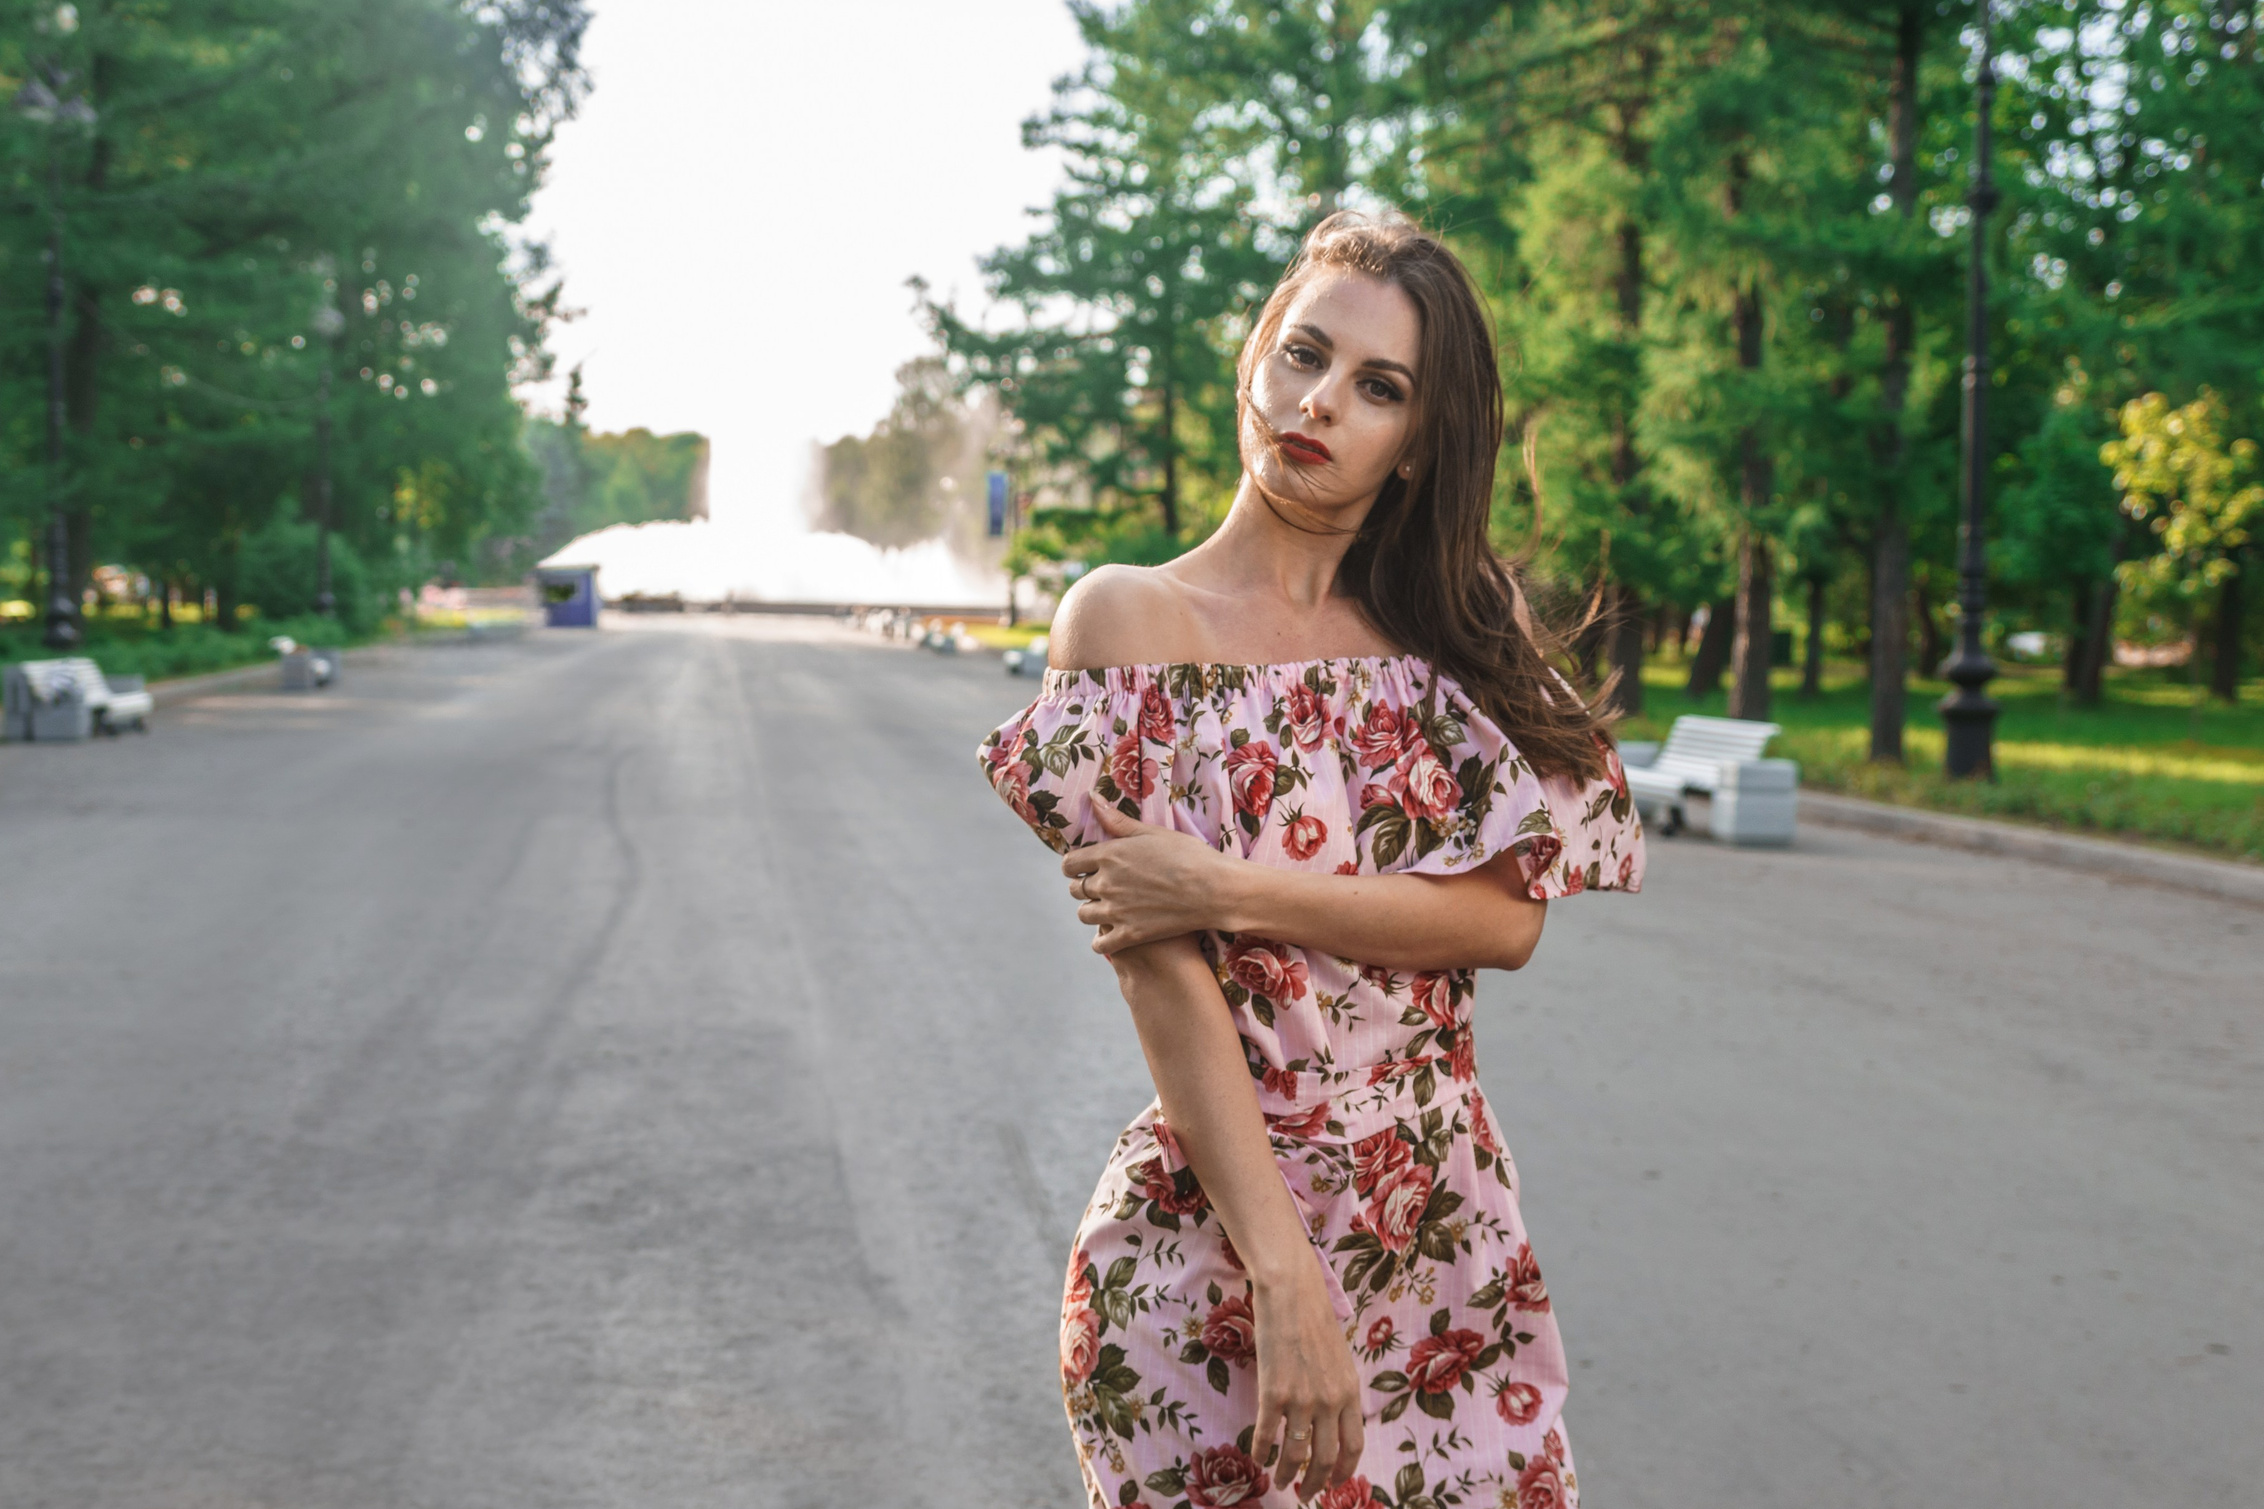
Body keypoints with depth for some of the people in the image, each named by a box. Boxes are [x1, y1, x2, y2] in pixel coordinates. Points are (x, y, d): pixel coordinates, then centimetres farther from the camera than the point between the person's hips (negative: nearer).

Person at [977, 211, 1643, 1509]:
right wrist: (1285, 1279, -20)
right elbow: (1162, 974, -14)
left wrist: (1233, 888, -17)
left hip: (1451, 1233, 4)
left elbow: (1509, 915, -6)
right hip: (1215, 1242, -4)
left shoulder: (1449, 635, 8)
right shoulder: (1133, 617, -5)